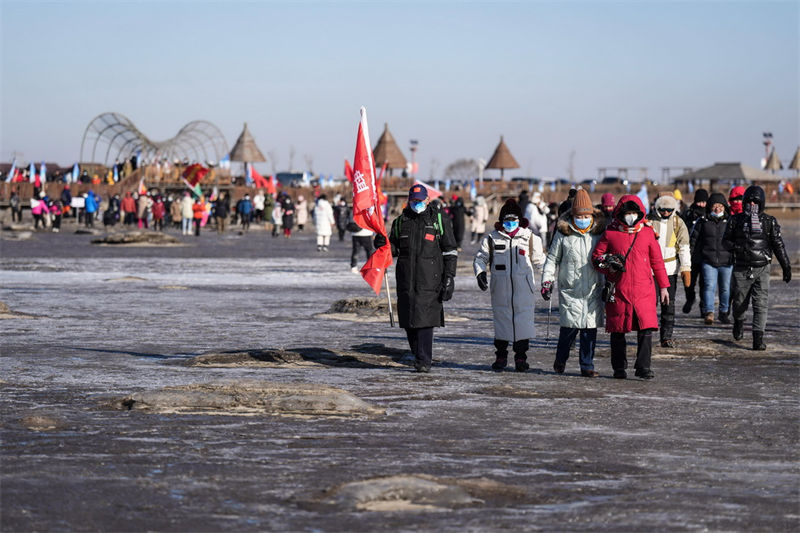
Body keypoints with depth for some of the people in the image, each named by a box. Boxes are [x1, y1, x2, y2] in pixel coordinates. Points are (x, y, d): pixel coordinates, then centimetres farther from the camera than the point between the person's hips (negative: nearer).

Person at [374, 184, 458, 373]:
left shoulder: (439, 219, 3)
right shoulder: (401, 221, 13)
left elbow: (450, 251, 3)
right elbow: (394, 249, 20)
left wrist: (449, 277, -4)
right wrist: (382, 245, -3)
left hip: (429, 279, -4)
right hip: (406, 278, 4)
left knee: (425, 319, -12)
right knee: (409, 320, 4)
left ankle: (424, 362, -11)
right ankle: (419, 356, 18)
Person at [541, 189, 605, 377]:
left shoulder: (599, 233, 7)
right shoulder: (563, 233, 2)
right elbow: (552, 258, 10)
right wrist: (547, 281, 4)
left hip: (593, 289, 2)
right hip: (570, 289, -2)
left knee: (590, 327, -1)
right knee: (570, 325, -8)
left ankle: (587, 365, 8)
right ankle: (560, 359, 17)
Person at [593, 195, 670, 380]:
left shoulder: (647, 233, 8)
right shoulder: (610, 233, 4)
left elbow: (657, 260, 13)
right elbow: (596, 256, 8)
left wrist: (663, 286, 13)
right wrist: (607, 263, -14)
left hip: (643, 290, 1)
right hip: (618, 290, 0)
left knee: (646, 329, -9)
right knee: (618, 330, 5)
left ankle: (643, 367, -3)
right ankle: (619, 368, 18)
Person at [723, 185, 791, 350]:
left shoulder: (769, 221, 4)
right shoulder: (736, 220, 4)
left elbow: (778, 245, 7)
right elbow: (725, 240, 9)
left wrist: (786, 266, 5)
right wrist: (737, 248, -12)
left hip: (762, 269, -1)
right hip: (741, 269, 1)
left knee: (761, 304, -11)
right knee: (740, 303, 8)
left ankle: (758, 338, -10)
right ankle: (739, 322, 40)